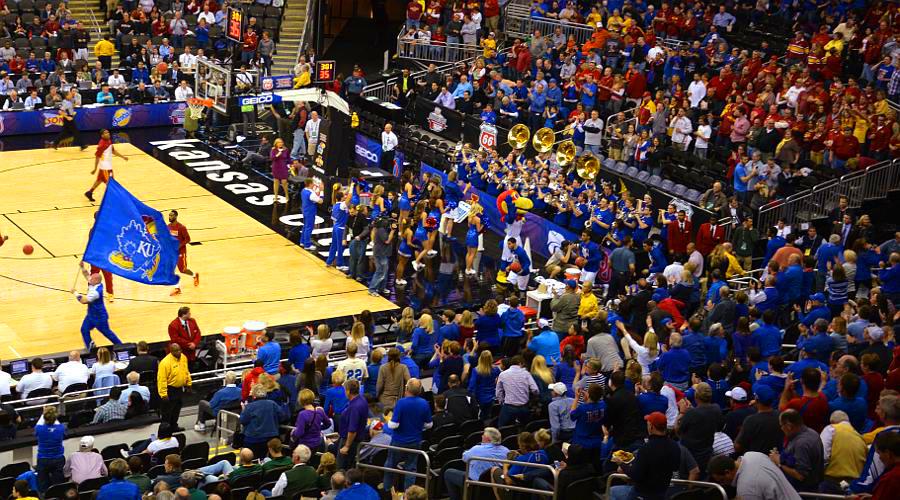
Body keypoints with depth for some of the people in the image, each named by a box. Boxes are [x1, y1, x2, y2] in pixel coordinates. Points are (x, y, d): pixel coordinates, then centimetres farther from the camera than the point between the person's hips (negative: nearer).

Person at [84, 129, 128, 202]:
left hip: (109, 165, 10)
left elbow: (113, 151, 18)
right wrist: (95, 169, -20)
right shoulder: (102, 144, -24)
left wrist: (123, 157, 15)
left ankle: (89, 193, 34)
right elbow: (97, 157, -21)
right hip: (105, 166, -10)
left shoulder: (109, 141, 3)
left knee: (100, 179, 21)